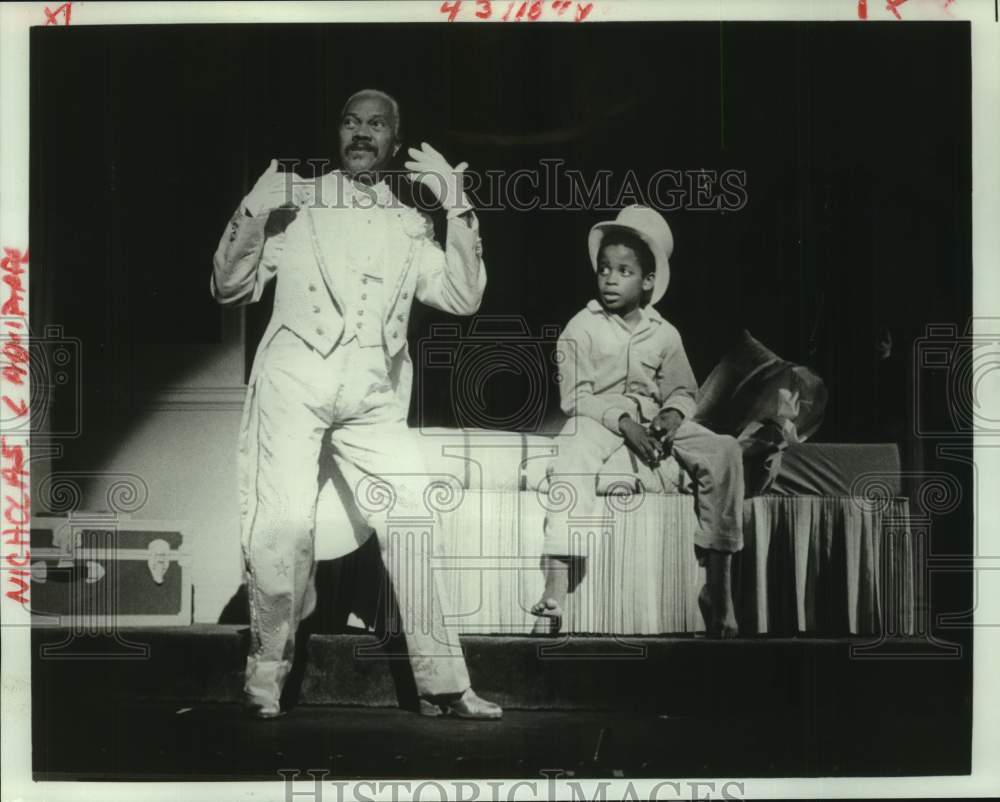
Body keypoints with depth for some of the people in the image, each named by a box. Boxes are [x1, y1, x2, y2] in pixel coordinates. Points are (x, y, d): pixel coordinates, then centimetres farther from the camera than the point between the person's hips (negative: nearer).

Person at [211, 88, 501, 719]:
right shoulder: (296, 204, 13)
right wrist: (252, 214, -5)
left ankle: (441, 682, 1)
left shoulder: (410, 225, 19)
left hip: (375, 396, 2)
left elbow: (463, 298, 7)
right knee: (285, 525, -15)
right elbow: (230, 288, 11)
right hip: (295, 378, -2)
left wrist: (457, 209, -2)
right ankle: (268, 670, 3)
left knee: (411, 522, -7)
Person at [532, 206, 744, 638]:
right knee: (572, 457, -38)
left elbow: (683, 391, 11)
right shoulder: (582, 327, 0)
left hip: (653, 417, 4)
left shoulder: (664, 334, 10)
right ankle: (554, 597, -42)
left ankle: (717, 587, -15)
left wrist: (673, 415, -13)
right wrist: (623, 421, -21)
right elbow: (576, 396, -7)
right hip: (597, 416, -3)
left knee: (724, 451, -20)